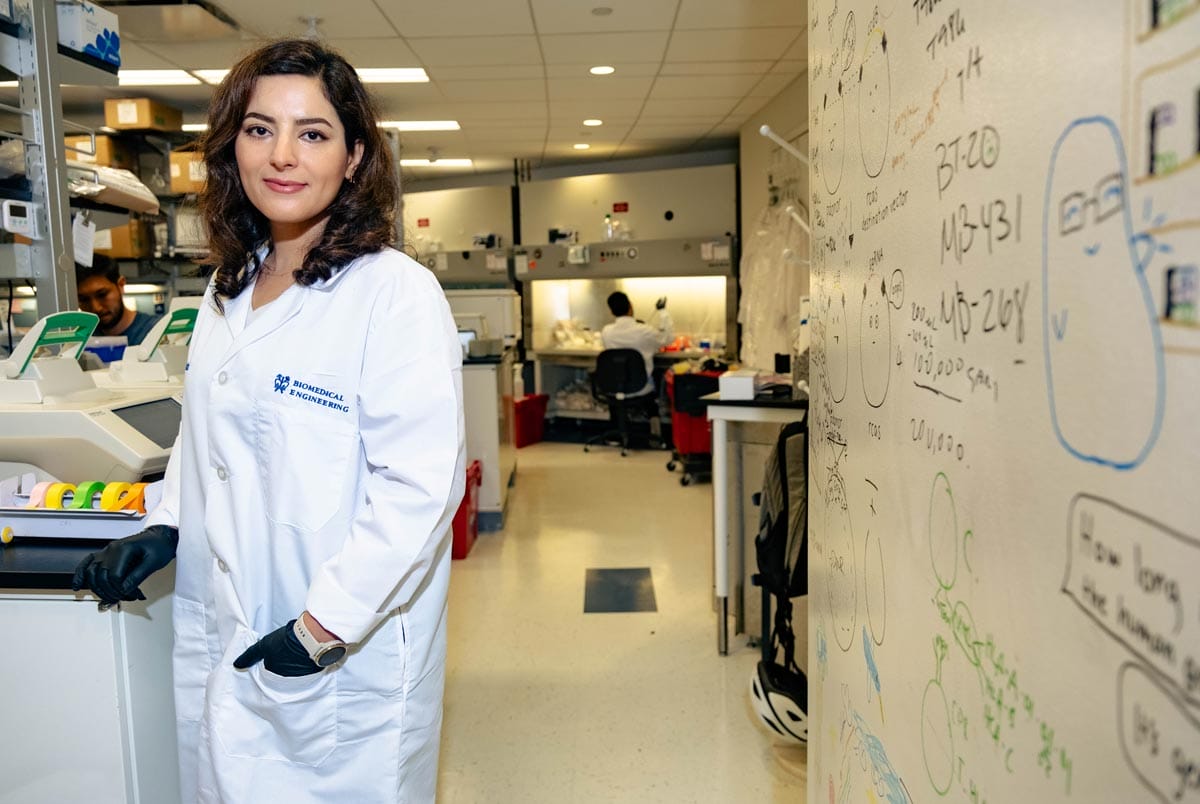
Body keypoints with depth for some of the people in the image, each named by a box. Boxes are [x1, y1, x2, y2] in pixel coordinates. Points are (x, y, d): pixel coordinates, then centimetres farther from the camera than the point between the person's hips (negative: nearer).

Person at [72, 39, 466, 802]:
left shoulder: (395, 294, -17)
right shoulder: (229, 292, 8)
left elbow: (420, 483, -21)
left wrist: (325, 626, -19)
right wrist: (165, 529, 6)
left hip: (343, 662, -7)